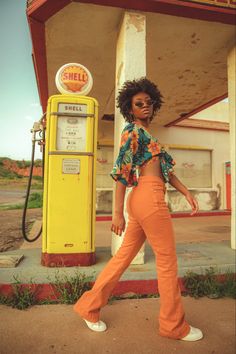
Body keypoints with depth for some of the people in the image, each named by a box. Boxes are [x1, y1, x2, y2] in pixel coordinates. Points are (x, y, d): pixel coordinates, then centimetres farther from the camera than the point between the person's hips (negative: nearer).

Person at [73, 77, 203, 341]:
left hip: (142, 200, 9)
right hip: (149, 197, -9)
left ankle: (89, 307, 24)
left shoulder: (146, 133, 24)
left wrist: (186, 192, 17)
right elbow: (121, 171, -12)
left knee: (125, 255, 12)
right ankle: (174, 325, 21)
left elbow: (164, 168, 24)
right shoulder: (133, 131, -4)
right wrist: (118, 213, -16)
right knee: (167, 259, 3)